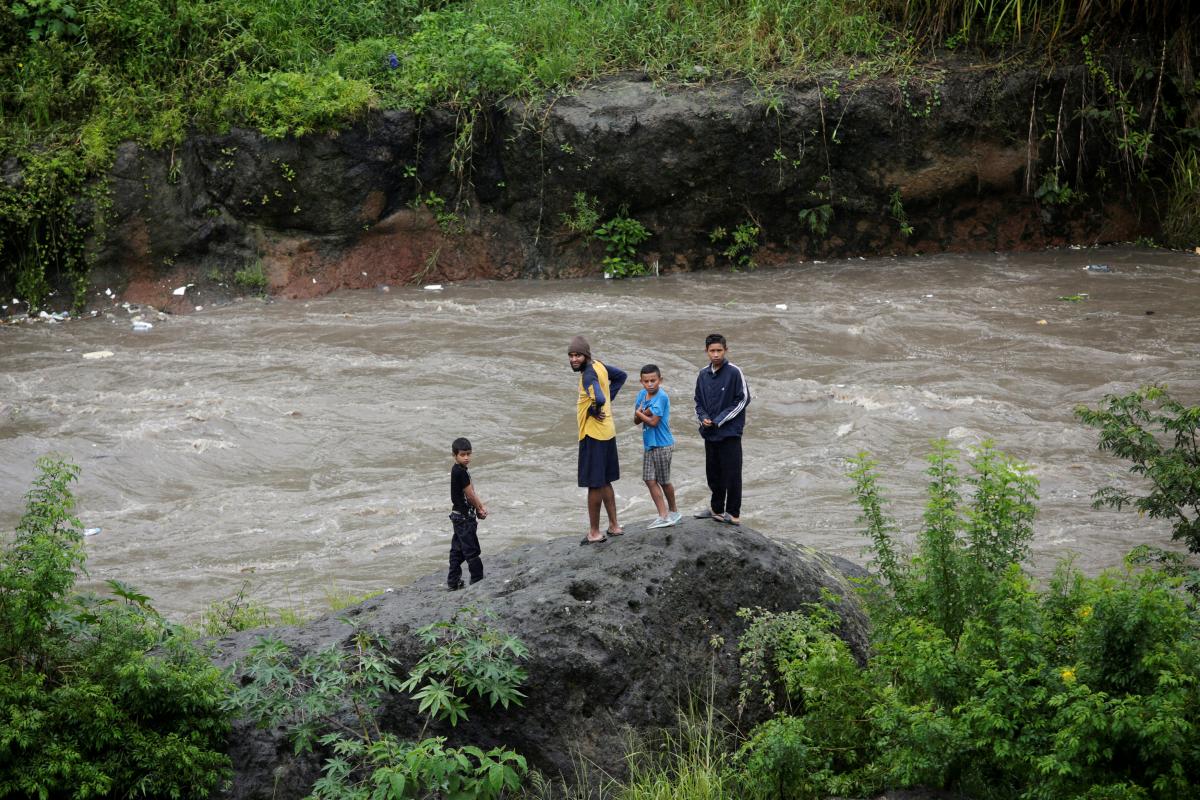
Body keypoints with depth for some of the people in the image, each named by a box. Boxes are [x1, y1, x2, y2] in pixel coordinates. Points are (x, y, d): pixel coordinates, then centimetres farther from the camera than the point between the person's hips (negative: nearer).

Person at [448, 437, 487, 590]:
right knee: (472, 550, -5)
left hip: (458, 516, 10)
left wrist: (481, 506, -2)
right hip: (464, 517, -10)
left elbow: (472, 492, 11)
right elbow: (470, 495, -15)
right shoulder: (461, 472, -20)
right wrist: (480, 509, 1)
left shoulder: (457, 470, 11)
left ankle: (453, 582, 19)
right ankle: (478, 581, -1)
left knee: (457, 550, 14)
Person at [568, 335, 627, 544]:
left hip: (593, 435, -10)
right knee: (604, 482, 20)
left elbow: (599, 398, -41)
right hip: (607, 432, 10)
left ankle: (594, 533, 6)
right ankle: (614, 526, 27)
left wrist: (594, 410, -19)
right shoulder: (598, 365, 5)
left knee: (594, 484, -1)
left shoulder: (588, 374, -23)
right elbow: (621, 376, 22)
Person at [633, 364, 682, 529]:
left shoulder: (662, 397, -18)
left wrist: (640, 414, -6)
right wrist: (645, 413, -17)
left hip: (662, 445, -7)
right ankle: (663, 516, 8)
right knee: (650, 481, 4)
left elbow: (653, 422, -21)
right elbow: (636, 421, 3)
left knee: (663, 481, 6)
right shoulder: (642, 394, 4)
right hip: (649, 445, 7)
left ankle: (672, 512, 22)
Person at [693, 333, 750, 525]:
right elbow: (698, 401, 17)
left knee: (731, 474, -3)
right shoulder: (703, 375, 8)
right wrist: (703, 418, -3)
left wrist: (721, 420, -11)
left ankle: (733, 513, 4)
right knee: (713, 474, 13)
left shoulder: (734, 372, -9)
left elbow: (743, 399, -8)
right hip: (710, 433, 6)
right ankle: (716, 509, 25)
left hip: (730, 432, -6)